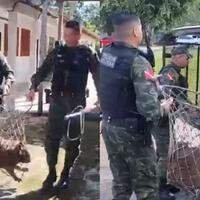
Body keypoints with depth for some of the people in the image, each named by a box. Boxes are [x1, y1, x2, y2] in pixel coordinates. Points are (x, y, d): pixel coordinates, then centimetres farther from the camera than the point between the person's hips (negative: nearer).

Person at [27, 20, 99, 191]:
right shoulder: (57, 52, 8)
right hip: (57, 100, 2)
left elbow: (97, 75, -1)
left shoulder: (86, 54, 1)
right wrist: (34, 87, -9)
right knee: (52, 138, 0)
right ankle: (51, 173, 13)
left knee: (72, 140, 6)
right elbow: (42, 71, 7)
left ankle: (65, 175, 18)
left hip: (76, 102, -2)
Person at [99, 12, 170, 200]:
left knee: (120, 184, 20)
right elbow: (149, 109, -28)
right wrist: (165, 106, -7)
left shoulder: (104, 54, 1)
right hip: (133, 133, -7)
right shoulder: (137, 62, -22)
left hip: (109, 128, 7)